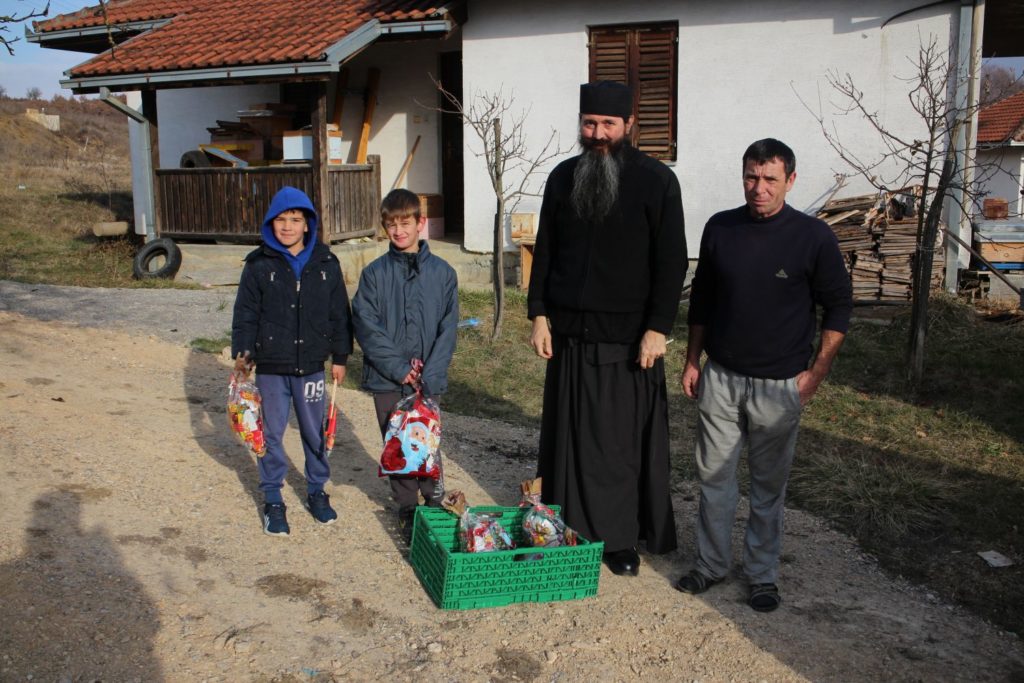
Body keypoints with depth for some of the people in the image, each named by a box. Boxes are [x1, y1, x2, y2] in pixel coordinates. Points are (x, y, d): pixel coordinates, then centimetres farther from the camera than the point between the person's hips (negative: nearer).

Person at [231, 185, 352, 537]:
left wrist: (340, 357, 7)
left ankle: (317, 491, 31)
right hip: (271, 367, -1)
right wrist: (242, 352, -11)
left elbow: (339, 314, 6)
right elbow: (245, 313, -1)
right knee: (271, 434, 8)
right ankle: (273, 499, 22)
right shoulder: (259, 265, -3)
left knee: (314, 432, 13)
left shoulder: (326, 264, 1)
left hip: (311, 366, 1)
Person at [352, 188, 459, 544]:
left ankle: (433, 500, 27)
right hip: (386, 379, 0)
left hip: (427, 379, 0)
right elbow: (366, 327, -6)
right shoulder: (374, 273, 0)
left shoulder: (442, 272, 0)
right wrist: (399, 368, -13)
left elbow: (448, 328, -3)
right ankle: (407, 509, 23)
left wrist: (430, 374, -13)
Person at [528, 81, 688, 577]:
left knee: (625, 443, 3)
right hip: (569, 332, 4)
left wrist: (658, 328, -12)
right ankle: (568, 531, 21)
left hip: (628, 337, -3)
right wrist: (539, 314, 5)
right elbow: (545, 251, 12)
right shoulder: (563, 177, 8)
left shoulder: (656, 181, -5)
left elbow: (671, 262, -6)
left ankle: (622, 540, 15)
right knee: (569, 438, 9)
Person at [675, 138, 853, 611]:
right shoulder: (720, 229, 0)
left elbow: (838, 309, 0)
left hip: (779, 385, -2)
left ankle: (762, 574, 25)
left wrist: (816, 373, -5)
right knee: (713, 476, 10)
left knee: (769, 484, 9)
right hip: (720, 377, 3)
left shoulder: (814, 237, -9)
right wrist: (692, 361, 10)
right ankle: (712, 563, 27)